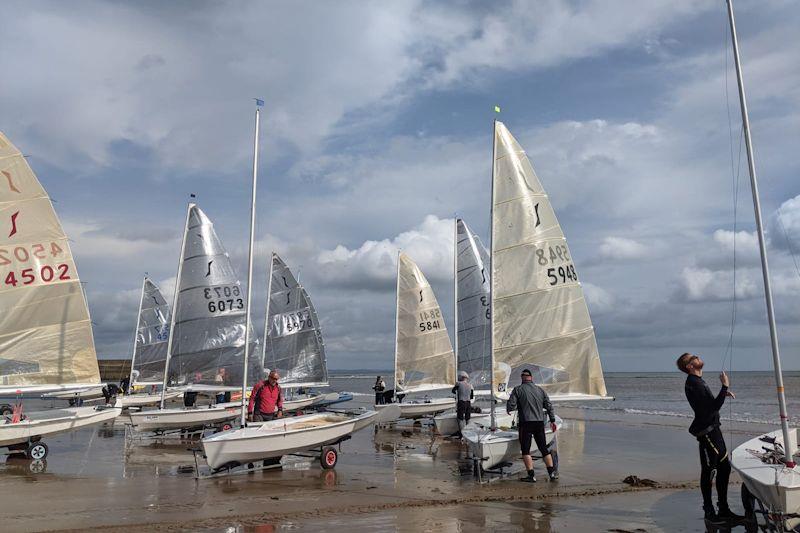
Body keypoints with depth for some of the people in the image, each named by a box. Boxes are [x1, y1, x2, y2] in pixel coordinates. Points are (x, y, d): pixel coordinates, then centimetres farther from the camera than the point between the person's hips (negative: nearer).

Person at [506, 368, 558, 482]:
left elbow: (511, 405, -10)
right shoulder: (540, 390, 11)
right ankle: (552, 473, 11)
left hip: (526, 423, -4)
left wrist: (508, 410, 12)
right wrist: (552, 420, 16)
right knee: (544, 448, 12)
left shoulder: (518, 389, -2)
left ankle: (531, 475, -3)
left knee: (525, 449, 1)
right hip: (540, 422, 4)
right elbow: (549, 405, 10)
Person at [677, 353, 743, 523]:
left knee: (724, 467, 15)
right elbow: (714, 407, -23)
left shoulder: (697, 381, 14)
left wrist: (723, 393, 13)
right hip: (706, 431, -10)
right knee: (708, 471, -2)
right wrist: (725, 386, -19)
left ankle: (723, 509, 26)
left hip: (713, 428, 10)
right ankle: (709, 512, 9)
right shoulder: (693, 384, -20)